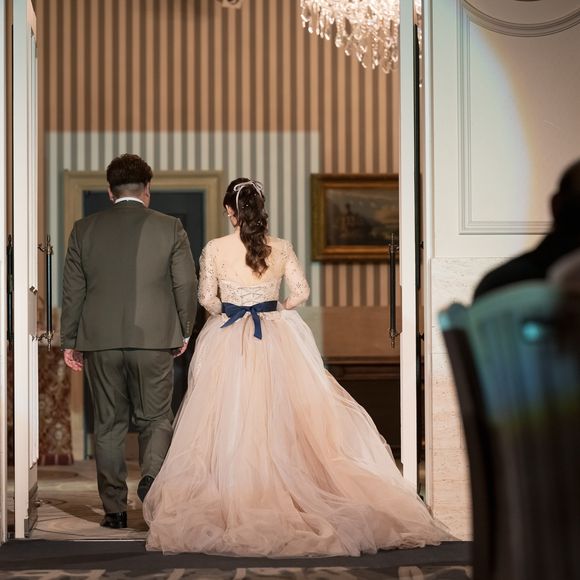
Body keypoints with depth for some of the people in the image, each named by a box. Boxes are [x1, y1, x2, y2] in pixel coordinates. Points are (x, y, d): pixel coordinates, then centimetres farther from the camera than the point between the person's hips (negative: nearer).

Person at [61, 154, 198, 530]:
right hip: (153, 340, -2)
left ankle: (114, 509, 12)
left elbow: (73, 290, 6)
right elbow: (187, 284, 0)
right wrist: (184, 331, 13)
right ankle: (152, 474, -17)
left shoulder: (84, 230, 4)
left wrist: (70, 341, 13)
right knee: (156, 418, 9)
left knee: (109, 425, 10)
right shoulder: (170, 228, 0)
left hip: (100, 342, 2)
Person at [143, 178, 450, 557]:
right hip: (276, 341, 1)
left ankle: (232, 499, 6)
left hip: (228, 343, -1)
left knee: (231, 423, 4)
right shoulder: (282, 249, -2)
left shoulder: (214, 250, -6)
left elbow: (207, 298, -1)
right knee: (280, 418, 7)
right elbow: (301, 292, -3)